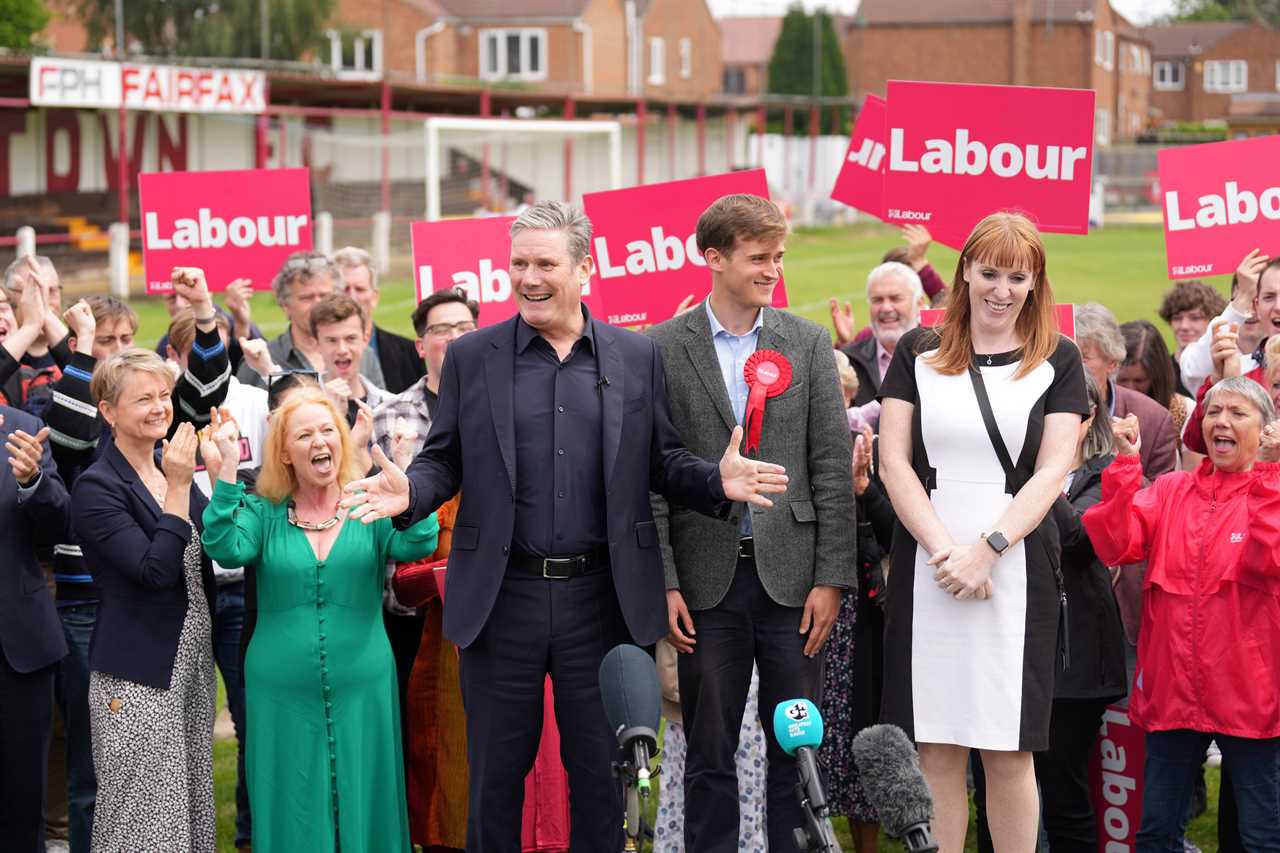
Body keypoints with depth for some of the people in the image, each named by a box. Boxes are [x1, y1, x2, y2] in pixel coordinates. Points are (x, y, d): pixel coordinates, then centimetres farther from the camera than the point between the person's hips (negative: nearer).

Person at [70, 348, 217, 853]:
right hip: (137, 676, -7)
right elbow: (156, 571, -21)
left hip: (191, 664, 7)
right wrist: (178, 487, -22)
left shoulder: (174, 470, 10)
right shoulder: (97, 488, -12)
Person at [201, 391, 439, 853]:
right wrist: (226, 472, -23)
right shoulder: (263, 513, 3)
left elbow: (416, 545, -15)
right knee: (294, 815, 5)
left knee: (361, 809, 6)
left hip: (362, 689, 0)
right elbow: (227, 550, -15)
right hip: (283, 694, 0)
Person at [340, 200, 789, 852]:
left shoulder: (638, 357, 5)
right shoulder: (471, 357, 4)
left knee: (603, 773, 8)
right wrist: (410, 492, -14)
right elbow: (445, 460, 7)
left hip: (602, 599, 0)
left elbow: (661, 462, 8)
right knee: (496, 773, 8)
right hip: (502, 597, 0)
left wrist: (717, 481, -11)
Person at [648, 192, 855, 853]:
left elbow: (832, 468, 3)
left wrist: (831, 577, -3)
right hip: (708, 580, -1)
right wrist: (663, 582, -6)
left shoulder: (809, 344, 5)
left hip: (791, 574, 1)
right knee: (709, 753, 6)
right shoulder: (663, 348, 0)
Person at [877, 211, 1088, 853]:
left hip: (1016, 566, -1)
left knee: (1008, 752, 1)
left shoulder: (1057, 361, 6)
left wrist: (986, 549, -13)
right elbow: (894, 462, 3)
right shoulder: (919, 353, 9)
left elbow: (1052, 472, -1)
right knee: (936, 750, 1)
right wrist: (943, 548, -11)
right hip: (925, 568, 1)